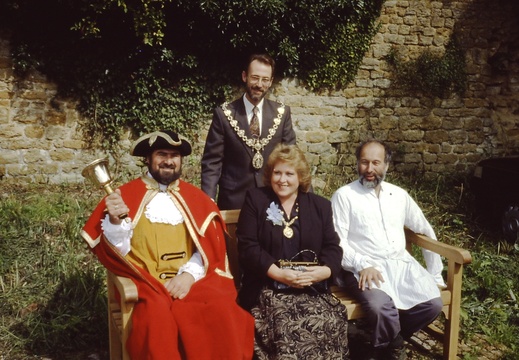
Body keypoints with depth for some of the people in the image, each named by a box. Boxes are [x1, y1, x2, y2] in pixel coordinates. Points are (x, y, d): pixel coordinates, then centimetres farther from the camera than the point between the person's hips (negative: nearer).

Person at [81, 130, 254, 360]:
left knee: (222, 313, -27)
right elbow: (118, 250, 0)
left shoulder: (195, 197, 15)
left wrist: (190, 275, -9)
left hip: (192, 281, 2)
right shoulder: (126, 195, 7)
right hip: (147, 283, -2)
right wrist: (115, 221, -20)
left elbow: (211, 246, 8)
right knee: (157, 319, -34)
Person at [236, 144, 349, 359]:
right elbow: (247, 247, -3)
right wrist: (279, 274, -15)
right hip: (267, 289, -2)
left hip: (311, 289, 3)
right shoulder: (255, 199, 6)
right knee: (288, 328, -30)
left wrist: (325, 270, -14)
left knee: (330, 325, -25)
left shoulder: (320, 206, 15)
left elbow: (333, 248, 9)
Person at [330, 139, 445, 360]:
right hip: (364, 269, -5)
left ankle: (386, 342, 5)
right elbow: (337, 241, -7)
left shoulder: (399, 195, 15)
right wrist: (363, 265, -21)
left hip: (402, 264, 5)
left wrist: (436, 274, 19)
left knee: (432, 303, -20)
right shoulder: (344, 195, 1)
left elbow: (426, 231, 22)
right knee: (381, 307, -33)